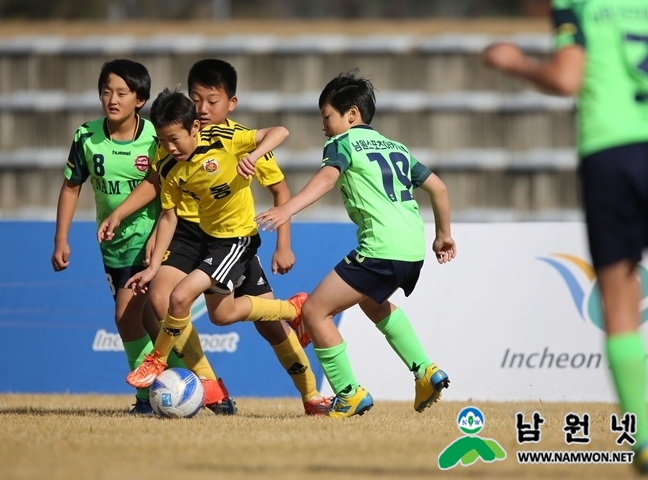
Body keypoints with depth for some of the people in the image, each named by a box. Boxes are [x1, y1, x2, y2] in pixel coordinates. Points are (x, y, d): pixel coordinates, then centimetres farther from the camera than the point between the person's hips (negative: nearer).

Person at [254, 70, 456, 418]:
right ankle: (425, 372, 31)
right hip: (414, 247, 9)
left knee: (315, 311, -3)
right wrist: (443, 234, 38)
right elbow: (437, 187, 25)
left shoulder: (344, 142, 3)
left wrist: (287, 209, -31)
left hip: (381, 247, -9)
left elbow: (327, 178, -17)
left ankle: (350, 395, -1)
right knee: (374, 303, 37)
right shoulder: (396, 147, 25)